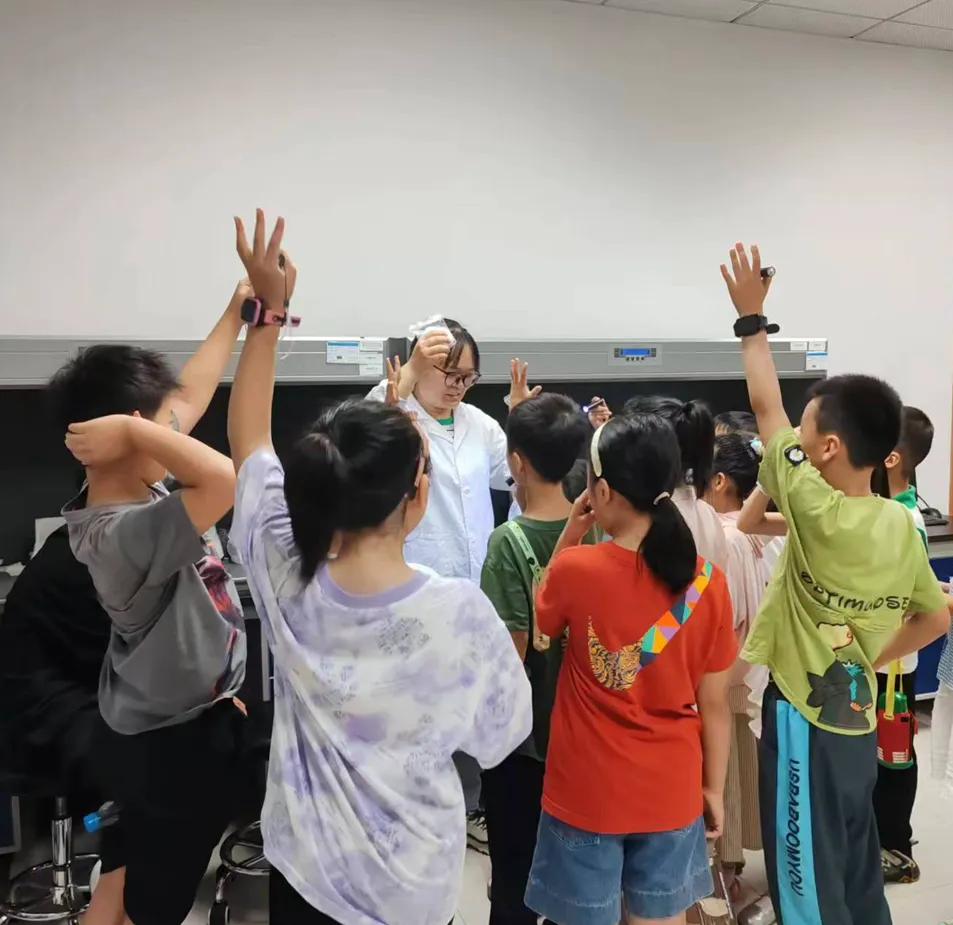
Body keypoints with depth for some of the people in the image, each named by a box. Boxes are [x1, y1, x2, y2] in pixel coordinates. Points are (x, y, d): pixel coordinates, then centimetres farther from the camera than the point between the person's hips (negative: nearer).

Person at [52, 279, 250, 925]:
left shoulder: (132, 492, -6)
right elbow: (225, 479, -50)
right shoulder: (124, 533, -34)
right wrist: (132, 429, -36)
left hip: (165, 724, 9)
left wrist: (235, 316, 10)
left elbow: (190, 395, 5)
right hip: (176, 741, -9)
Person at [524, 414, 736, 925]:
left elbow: (542, 619, 4)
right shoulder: (708, 581, -11)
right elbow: (714, 703, -3)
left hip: (587, 792, -2)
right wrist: (714, 788, 11)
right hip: (672, 792, 3)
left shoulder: (576, 569, -20)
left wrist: (570, 535, -2)